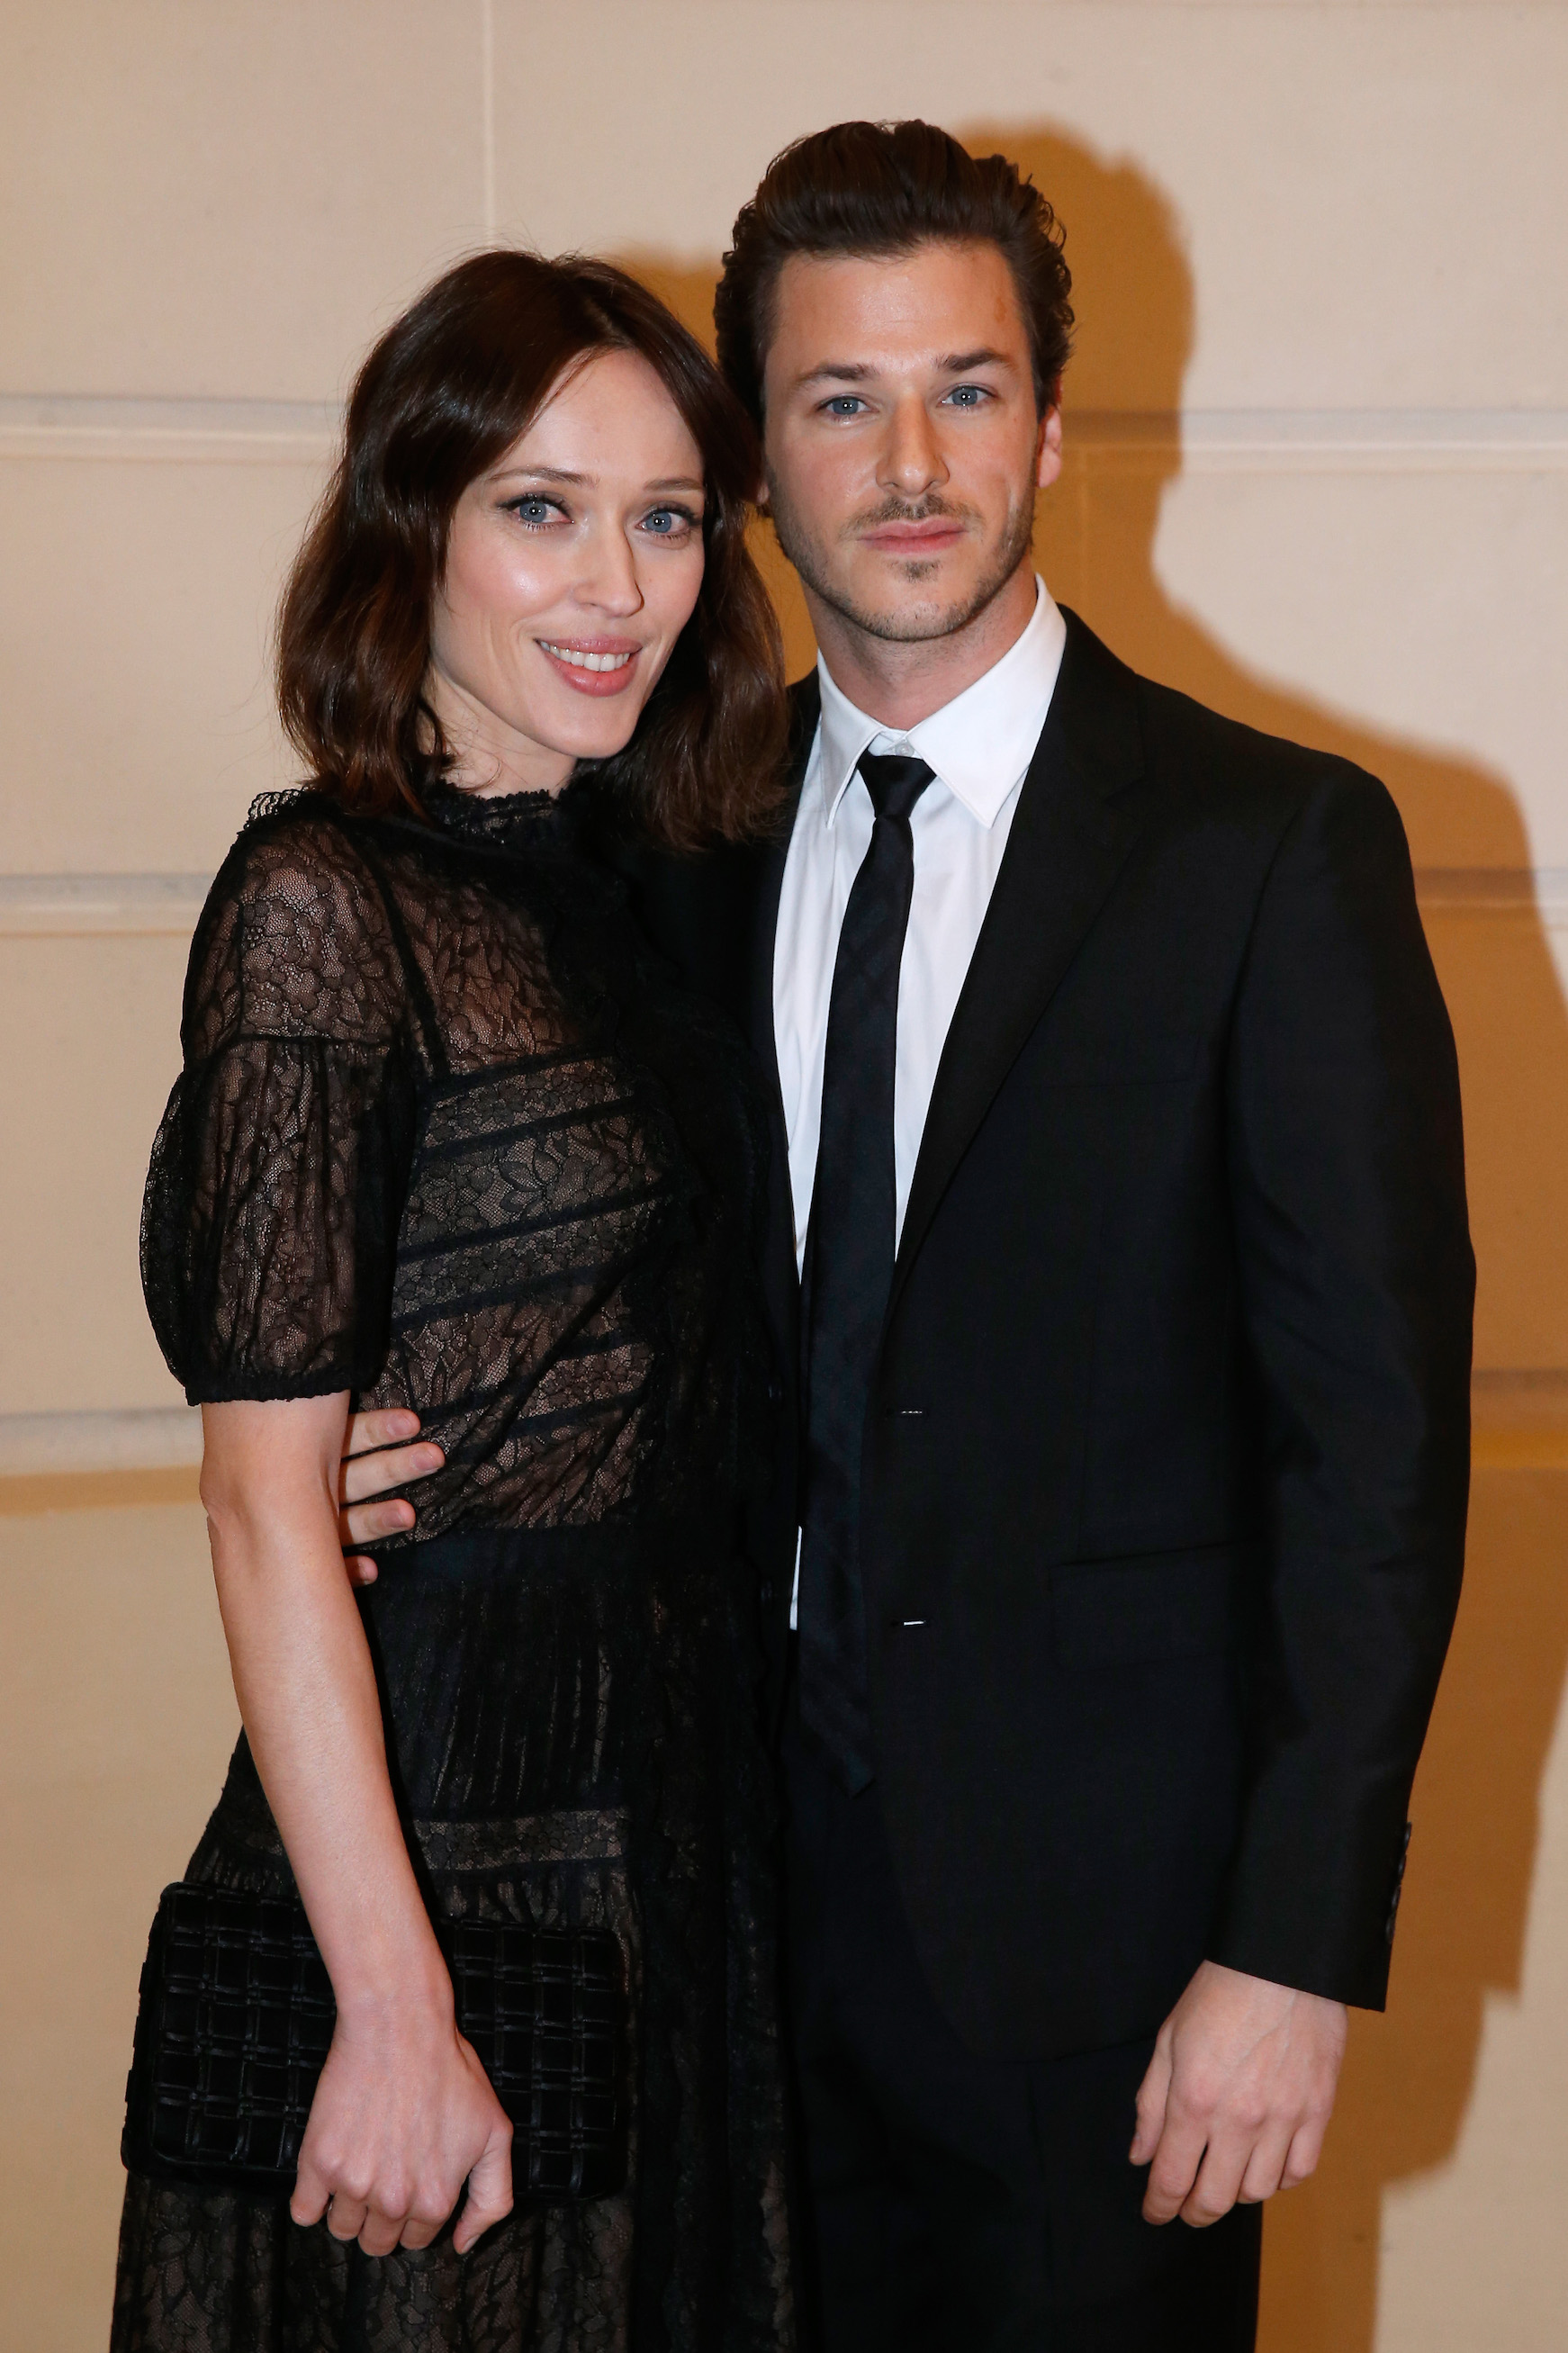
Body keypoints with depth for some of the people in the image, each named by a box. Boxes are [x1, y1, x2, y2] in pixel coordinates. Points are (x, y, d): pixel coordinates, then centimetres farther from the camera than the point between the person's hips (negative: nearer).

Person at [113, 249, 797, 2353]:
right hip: (443, 1829, -7)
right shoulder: (326, 903, -14)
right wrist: (394, 2012, -20)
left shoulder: (645, 881, 9)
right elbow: (266, 1510, -17)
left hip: (681, 1822, 7)